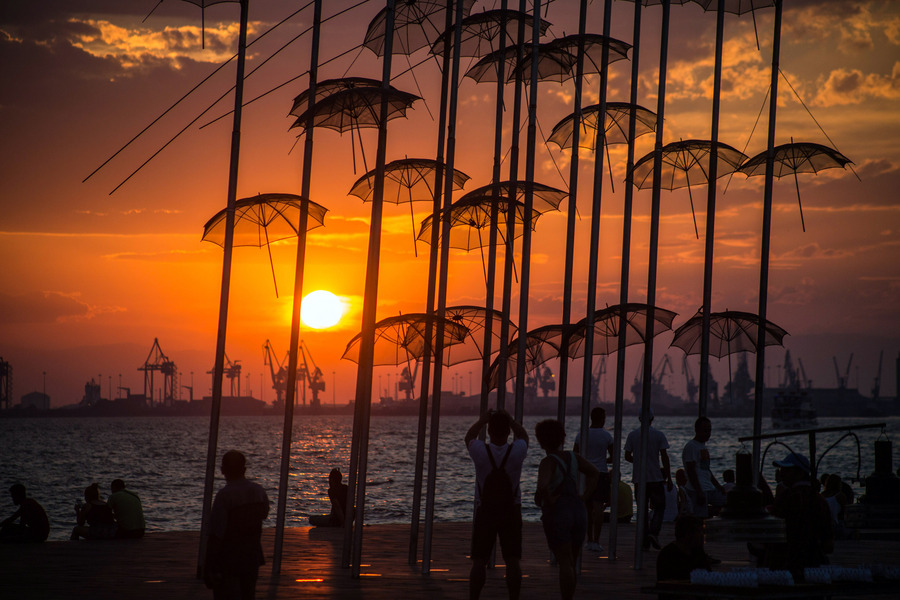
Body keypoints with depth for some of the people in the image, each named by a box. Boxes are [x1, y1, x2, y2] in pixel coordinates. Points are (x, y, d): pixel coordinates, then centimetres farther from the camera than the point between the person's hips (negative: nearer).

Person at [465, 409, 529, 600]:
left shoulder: (481, 451, -16)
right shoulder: (517, 451, -14)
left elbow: (469, 437, 9)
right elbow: (523, 436, 11)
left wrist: (483, 419, 16)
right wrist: (510, 419, 12)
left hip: (485, 512, 0)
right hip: (512, 512, 1)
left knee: (479, 562, 4)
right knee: (512, 561, 4)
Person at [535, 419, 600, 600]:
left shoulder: (548, 462, -13)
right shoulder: (573, 457, 7)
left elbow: (542, 486, -30)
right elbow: (595, 473, 15)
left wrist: (549, 502, -12)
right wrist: (585, 498, 10)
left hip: (556, 515, -6)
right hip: (578, 512, 6)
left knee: (565, 563, -8)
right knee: (571, 564, 14)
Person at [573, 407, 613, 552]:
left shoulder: (581, 434, 3)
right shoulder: (606, 436, -4)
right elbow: (613, 458, 2)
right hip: (601, 473, -3)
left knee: (588, 508, 12)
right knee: (598, 507, -6)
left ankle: (589, 540, 17)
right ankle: (596, 541, -13)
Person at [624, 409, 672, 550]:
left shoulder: (632, 435, 2)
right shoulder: (659, 435, -3)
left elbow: (627, 456, 5)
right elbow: (664, 457, -6)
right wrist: (669, 477, -1)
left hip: (639, 479, 2)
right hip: (656, 478, -2)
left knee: (642, 509, 7)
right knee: (659, 507, 8)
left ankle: (644, 540, 4)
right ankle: (654, 532, -14)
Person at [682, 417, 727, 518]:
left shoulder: (703, 446, 20)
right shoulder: (691, 446, -10)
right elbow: (691, 471, -17)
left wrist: (718, 486, 18)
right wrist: (699, 492, -22)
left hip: (709, 489, 9)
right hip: (698, 490, -9)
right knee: (701, 517, -13)